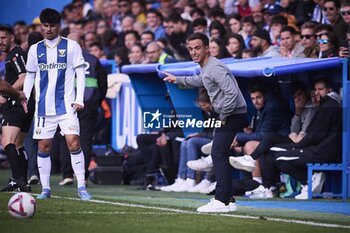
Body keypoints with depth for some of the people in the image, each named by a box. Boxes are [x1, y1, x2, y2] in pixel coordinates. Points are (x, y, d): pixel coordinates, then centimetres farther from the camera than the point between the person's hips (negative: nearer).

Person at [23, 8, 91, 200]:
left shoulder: (71, 46, 2)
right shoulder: (35, 49, 10)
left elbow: (80, 73, 1)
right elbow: (30, 76, 17)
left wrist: (79, 99, -7)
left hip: (66, 105, -3)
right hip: (43, 105, 3)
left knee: (73, 142, -13)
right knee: (43, 146, 2)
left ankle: (81, 186, -8)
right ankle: (45, 188, 11)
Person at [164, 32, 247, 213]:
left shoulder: (215, 68, -19)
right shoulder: (205, 68, 14)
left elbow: (232, 93, -29)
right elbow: (200, 81, 40)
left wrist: (223, 115, -19)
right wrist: (178, 80, 45)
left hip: (233, 115, -11)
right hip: (227, 115, 11)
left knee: (218, 154, -14)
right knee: (219, 155, 13)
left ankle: (222, 201, -16)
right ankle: (228, 200, 18)